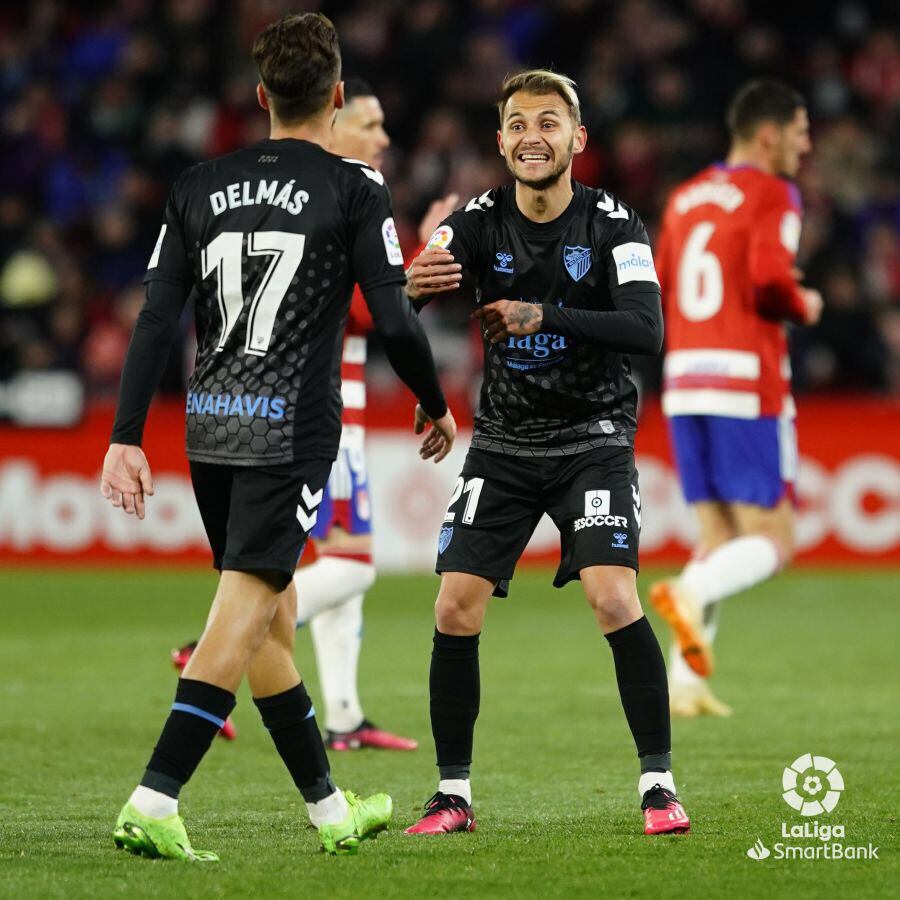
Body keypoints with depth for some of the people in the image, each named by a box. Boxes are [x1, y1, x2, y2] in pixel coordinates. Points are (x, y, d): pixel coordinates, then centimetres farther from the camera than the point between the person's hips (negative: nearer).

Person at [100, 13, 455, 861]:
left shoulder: (200, 185, 8)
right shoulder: (353, 188, -5)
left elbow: (156, 319, 3)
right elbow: (394, 321, -7)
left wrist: (126, 438, 3)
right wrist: (435, 405, 10)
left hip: (209, 422, 5)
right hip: (290, 425, -5)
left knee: (272, 615, 14)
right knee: (242, 614, -9)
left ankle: (329, 808, 26)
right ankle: (152, 803, -21)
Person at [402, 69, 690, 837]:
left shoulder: (612, 224, -11)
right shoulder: (480, 222, -4)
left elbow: (648, 329, -23)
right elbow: (401, 302, -18)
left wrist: (543, 317, -32)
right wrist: (413, 285, -42)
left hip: (593, 440, -3)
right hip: (503, 445, 3)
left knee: (614, 598, -19)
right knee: (456, 608, -6)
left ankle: (659, 782, -8)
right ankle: (454, 793, 7)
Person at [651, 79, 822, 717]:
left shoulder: (685, 198, 16)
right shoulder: (772, 195, -6)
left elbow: (657, 293, 17)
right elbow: (771, 279, -20)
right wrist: (804, 307, -1)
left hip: (685, 383, 7)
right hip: (748, 387, -7)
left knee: (721, 540, 12)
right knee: (773, 540, -2)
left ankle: (685, 679, -1)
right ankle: (690, 592, -29)